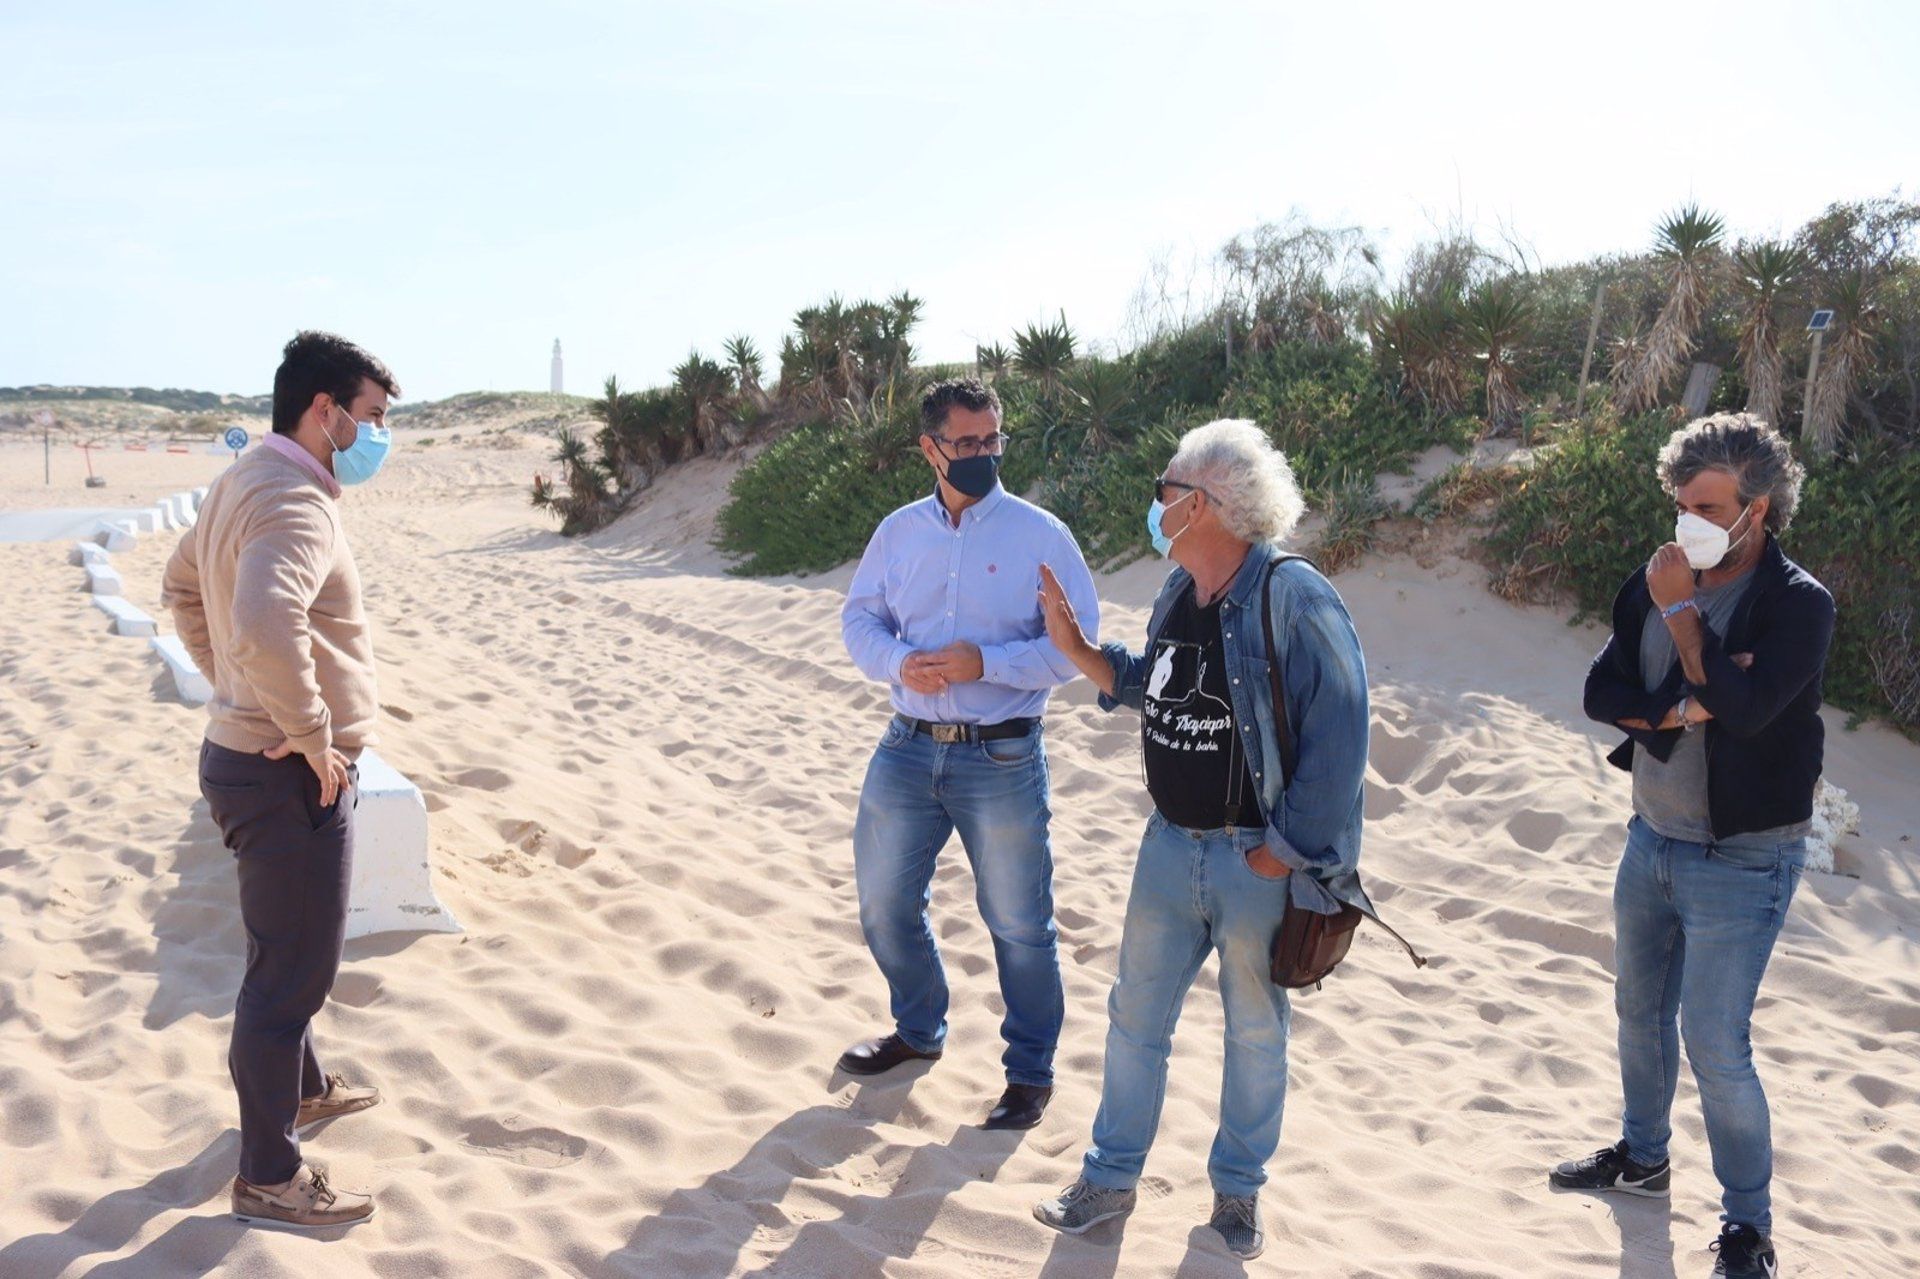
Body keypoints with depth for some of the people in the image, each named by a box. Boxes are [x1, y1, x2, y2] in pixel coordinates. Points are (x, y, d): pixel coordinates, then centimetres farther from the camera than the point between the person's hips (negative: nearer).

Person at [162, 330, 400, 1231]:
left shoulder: (243, 483, 9)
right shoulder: (294, 503, -24)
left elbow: (183, 588, 25)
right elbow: (268, 626, -42)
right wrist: (312, 737, -28)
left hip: (245, 749, 10)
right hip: (292, 780, -10)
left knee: (286, 952, 27)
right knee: (290, 974, 3)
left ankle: (302, 1087, 48)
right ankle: (269, 1176, 17)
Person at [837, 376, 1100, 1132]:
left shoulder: (1039, 534, -6)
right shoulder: (899, 532, 6)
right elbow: (859, 619, 9)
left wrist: (984, 663, -20)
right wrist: (900, 664, -12)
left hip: (1002, 758, -4)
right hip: (908, 749, 4)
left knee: (1018, 923, 5)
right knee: (884, 902, 15)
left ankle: (1030, 1072, 24)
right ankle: (919, 1031, 39)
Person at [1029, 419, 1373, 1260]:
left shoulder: (1292, 595, -20)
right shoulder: (1179, 590, 4)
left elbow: (1338, 734, -21)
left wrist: (1289, 848, -17)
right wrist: (1075, 646, 4)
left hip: (1260, 859, -6)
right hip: (1170, 846, 7)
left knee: (1254, 1030, 12)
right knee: (1135, 1015, 14)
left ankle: (1238, 1189, 31)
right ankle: (1111, 1176, 30)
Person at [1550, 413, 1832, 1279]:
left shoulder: (1799, 604, -17)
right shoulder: (1655, 582, -1)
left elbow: (1744, 707, -30)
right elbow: (1600, 692, -4)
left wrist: (1680, 611, -22)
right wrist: (1680, 710, -21)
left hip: (1741, 859, -6)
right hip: (1652, 840, 6)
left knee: (1716, 1048, -5)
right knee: (1641, 1010, 21)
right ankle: (1642, 1157, 43)